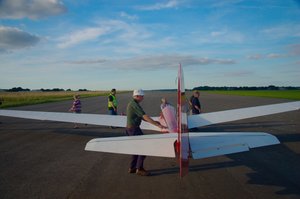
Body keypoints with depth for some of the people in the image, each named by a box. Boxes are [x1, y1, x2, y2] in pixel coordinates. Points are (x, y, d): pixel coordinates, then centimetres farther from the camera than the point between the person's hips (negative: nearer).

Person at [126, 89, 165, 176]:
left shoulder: (131, 103, 14)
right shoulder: (134, 104, -18)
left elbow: (141, 117, 17)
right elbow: (145, 116, -25)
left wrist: (154, 122, 14)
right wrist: (157, 125, -26)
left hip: (129, 128, 10)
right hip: (134, 129, -10)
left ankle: (132, 168, 23)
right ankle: (139, 169, 2)